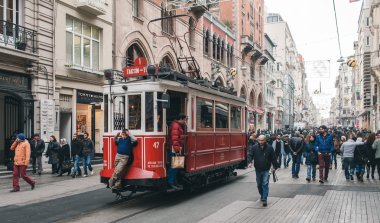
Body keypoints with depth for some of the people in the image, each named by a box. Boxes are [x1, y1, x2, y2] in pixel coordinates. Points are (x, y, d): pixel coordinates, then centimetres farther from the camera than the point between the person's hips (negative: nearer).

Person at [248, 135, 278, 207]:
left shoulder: (269, 148, -6)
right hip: (258, 169, 3)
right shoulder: (255, 147, -3)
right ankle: (262, 195, 37)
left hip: (266, 170, -3)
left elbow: (273, 158, 0)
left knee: (265, 184, -9)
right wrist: (250, 162, -17)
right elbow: (251, 155, 1)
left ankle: (264, 199, -4)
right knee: (259, 184, 16)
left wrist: (274, 167, 1)